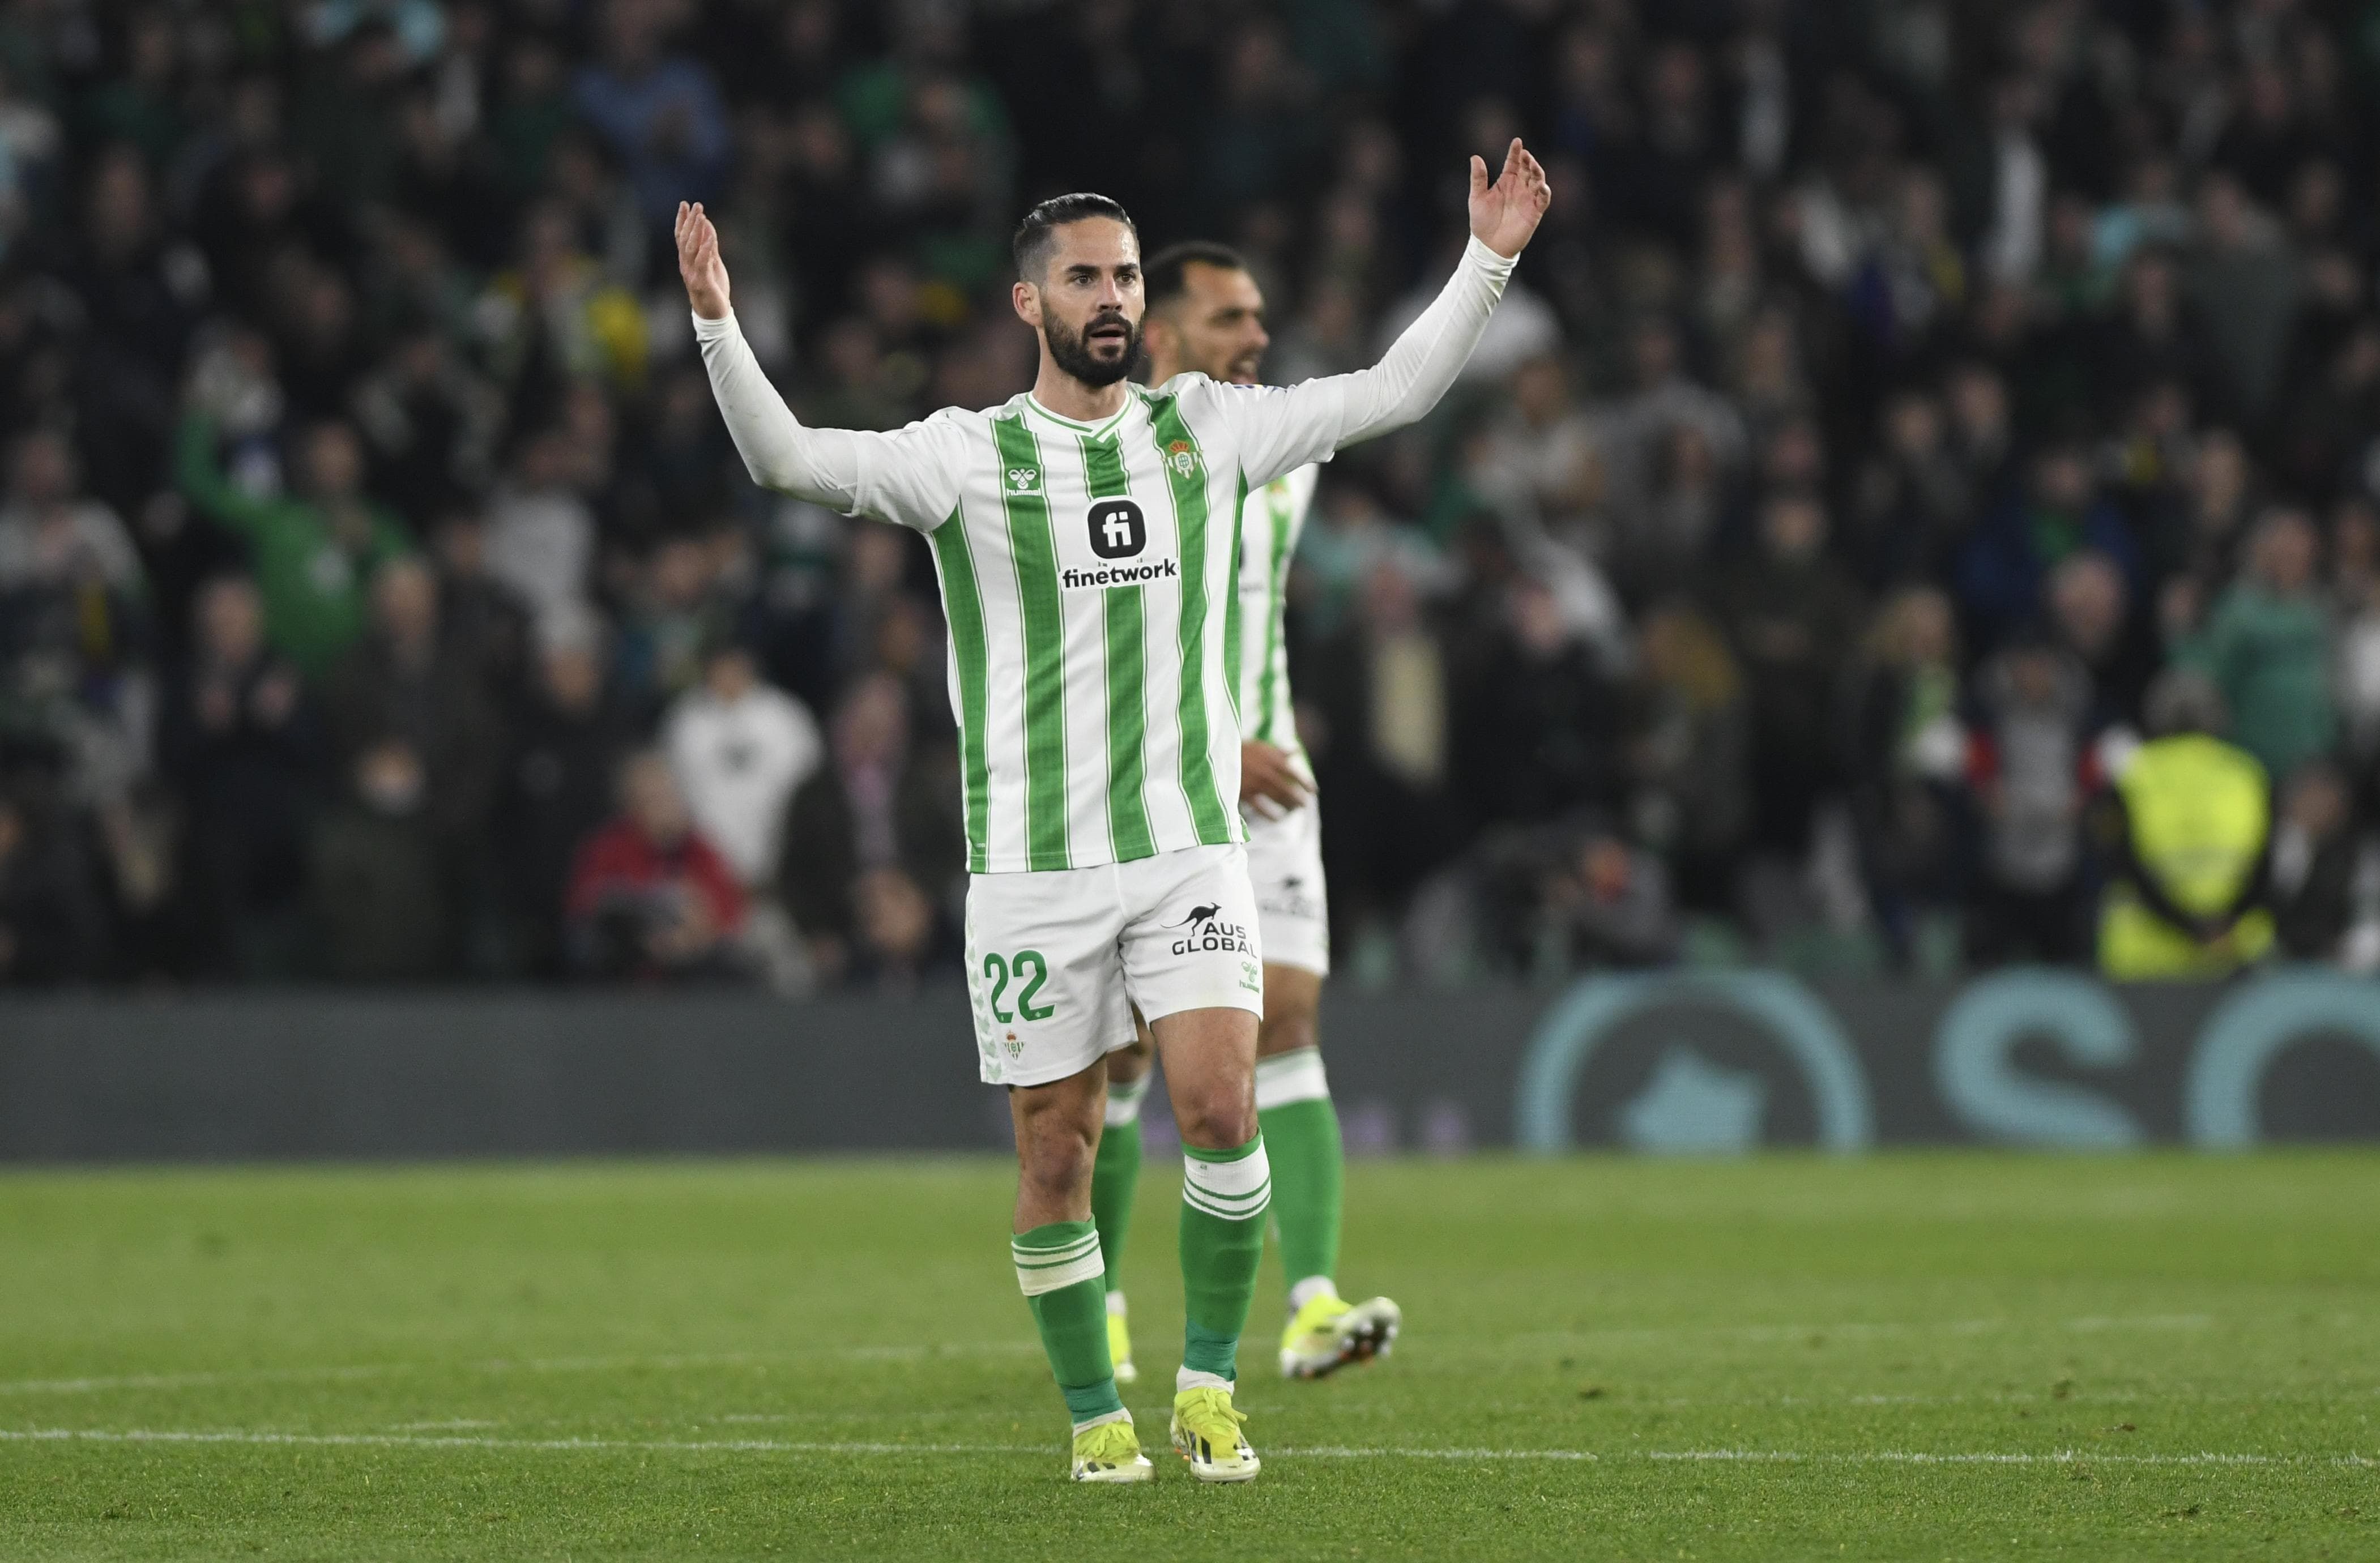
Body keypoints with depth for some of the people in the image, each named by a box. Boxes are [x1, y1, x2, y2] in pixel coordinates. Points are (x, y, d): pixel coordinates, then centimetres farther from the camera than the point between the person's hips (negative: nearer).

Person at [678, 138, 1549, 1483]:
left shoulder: (1207, 428, 7)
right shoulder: (968, 456, -2)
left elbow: (1391, 395, 7)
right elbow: (791, 459, -12)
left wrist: (1488, 261, -2)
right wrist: (717, 325, -27)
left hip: (1190, 843, 1)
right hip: (1032, 863, -1)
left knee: (1222, 1109, -14)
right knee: (1057, 1156, 2)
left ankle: (1210, 1389, 3)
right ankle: (1097, 1418, 18)